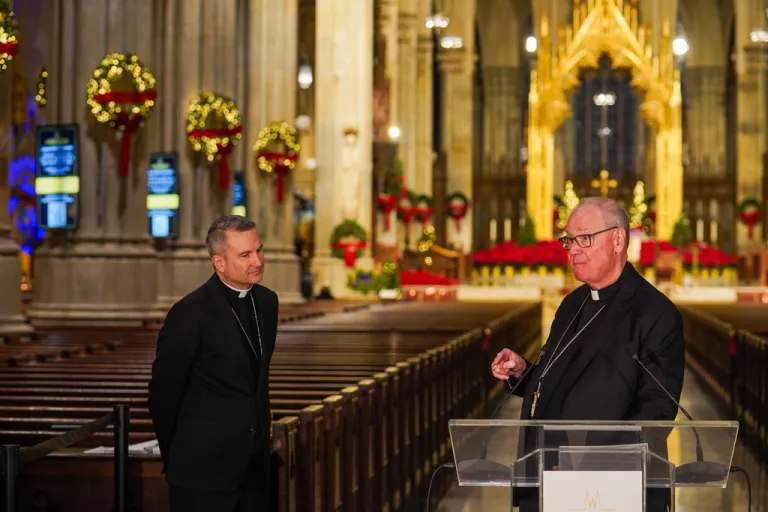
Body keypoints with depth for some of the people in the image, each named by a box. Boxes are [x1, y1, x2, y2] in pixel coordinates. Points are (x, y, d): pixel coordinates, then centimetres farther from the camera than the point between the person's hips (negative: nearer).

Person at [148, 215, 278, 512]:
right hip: (204, 469, -6)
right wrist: (176, 460, 3)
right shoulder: (191, 313, -16)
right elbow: (163, 393, -8)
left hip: (254, 465, 7)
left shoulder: (267, 301, 6)